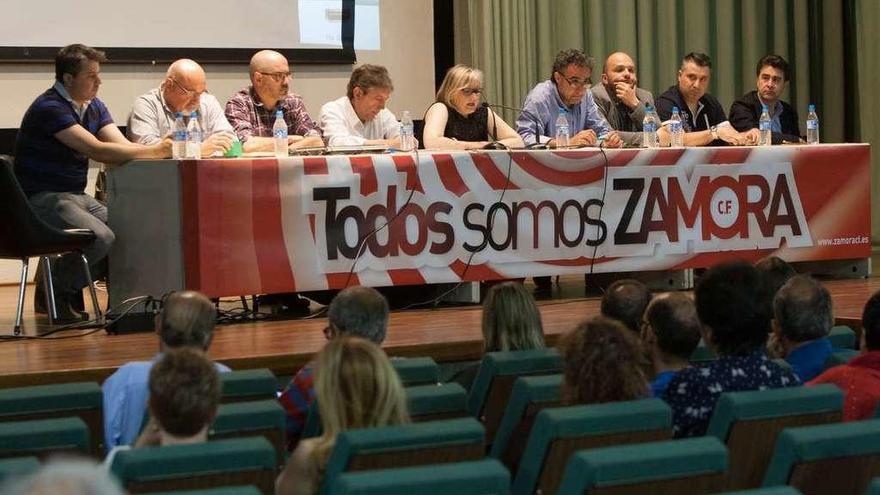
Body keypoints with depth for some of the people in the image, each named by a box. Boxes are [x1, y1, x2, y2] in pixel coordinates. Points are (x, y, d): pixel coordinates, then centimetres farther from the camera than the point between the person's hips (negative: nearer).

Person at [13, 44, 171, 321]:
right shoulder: (49, 108, -17)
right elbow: (96, 150, -26)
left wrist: (162, 149, -19)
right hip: (41, 198, -9)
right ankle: (52, 293, -5)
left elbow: (122, 146, 1)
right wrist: (154, 152, -27)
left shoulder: (94, 107, 13)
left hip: (76, 196, 9)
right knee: (100, 237, -29)